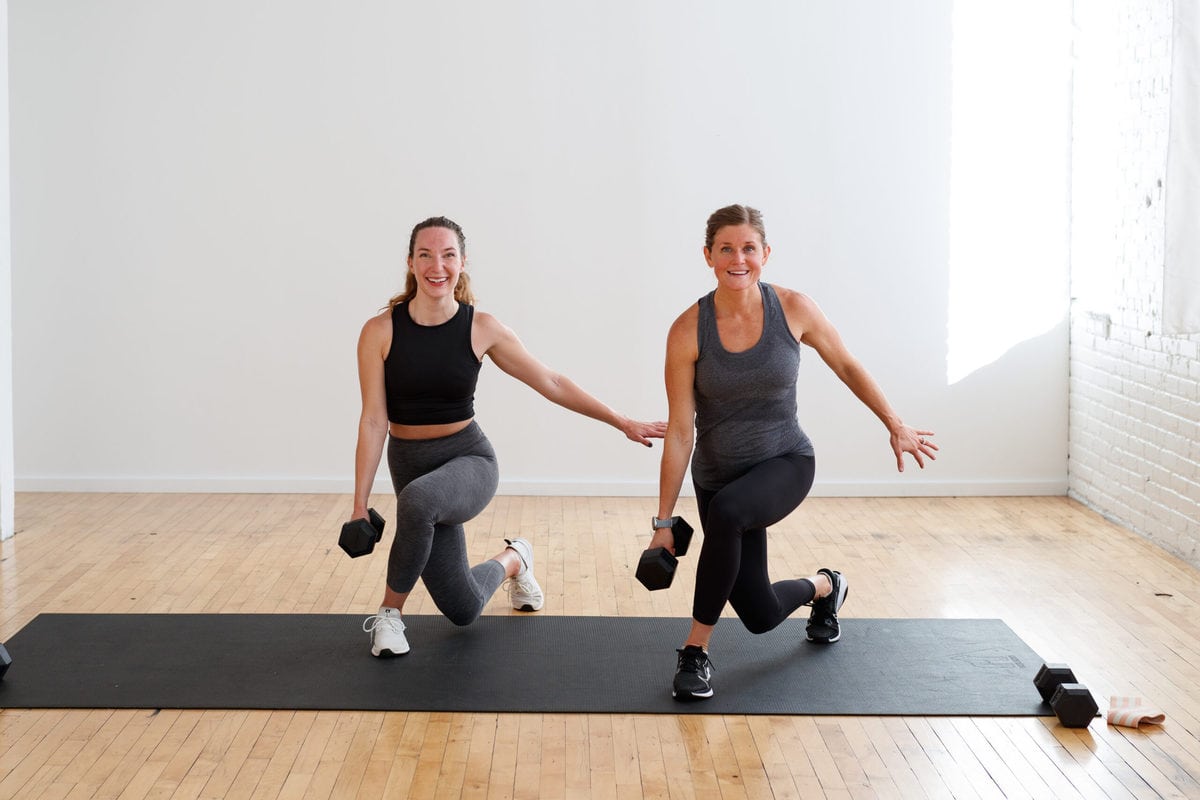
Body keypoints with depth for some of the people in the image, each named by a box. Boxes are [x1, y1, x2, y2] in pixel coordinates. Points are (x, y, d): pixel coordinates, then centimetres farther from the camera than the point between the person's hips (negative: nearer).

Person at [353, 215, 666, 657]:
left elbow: (551, 383, -1)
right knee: (463, 609, 1)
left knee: (419, 499, -37)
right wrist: (360, 505, -10)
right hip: (411, 465, 1)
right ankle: (512, 560, 38)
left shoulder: (482, 328, -8)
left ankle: (391, 612, -9)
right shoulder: (380, 331, -10)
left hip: (468, 459, -1)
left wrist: (622, 422, -1)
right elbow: (373, 421, -9)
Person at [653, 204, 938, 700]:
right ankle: (823, 586, 41)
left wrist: (896, 426, 10)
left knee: (726, 512, -36)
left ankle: (696, 651, -17)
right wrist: (664, 521, -12)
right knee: (759, 615, 3)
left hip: (786, 463, -1)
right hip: (719, 474, 1)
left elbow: (846, 366, 5)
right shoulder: (688, 331, -16)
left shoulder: (793, 309, -13)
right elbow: (679, 432, -13)